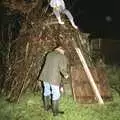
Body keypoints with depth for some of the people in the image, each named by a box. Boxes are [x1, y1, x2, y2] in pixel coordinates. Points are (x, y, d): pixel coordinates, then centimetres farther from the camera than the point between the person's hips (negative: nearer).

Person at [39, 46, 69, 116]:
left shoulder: (49, 54, 12)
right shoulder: (63, 57, -7)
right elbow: (62, 69, -16)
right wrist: (66, 75, 3)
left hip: (45, 76, 7)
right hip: (54, 78, -7)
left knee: (46, 91, 23)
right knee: (56, 94, 7)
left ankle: (46, 107, 41)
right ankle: (55, 112, 18)